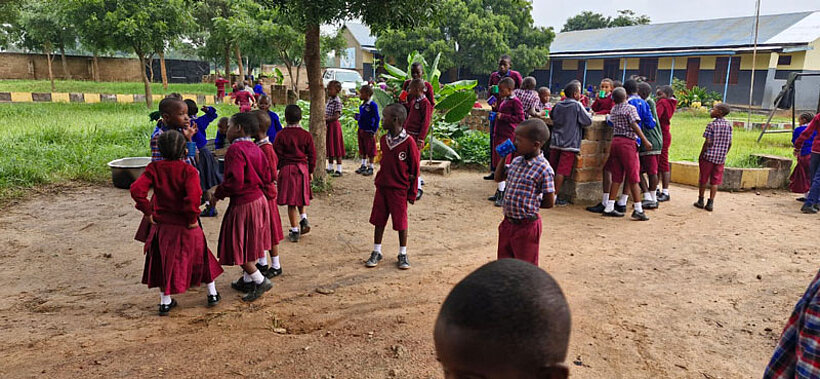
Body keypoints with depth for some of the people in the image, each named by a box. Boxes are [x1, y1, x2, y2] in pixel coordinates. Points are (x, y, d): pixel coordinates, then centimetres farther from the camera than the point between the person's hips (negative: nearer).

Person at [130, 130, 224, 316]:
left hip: (161, 224, 2)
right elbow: (193, 196, -28)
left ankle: (165, 301, 23)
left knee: (164, 261, 17)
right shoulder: (188, 170, -15)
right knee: (200, 257, 18)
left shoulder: (154, 168, -5)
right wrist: (192, 218, -15)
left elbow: (136, 190, -14)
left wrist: (148, 211, -3)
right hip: (185, 226, -2)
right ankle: (212, 293, 29)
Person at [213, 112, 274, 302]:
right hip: (259, 200, 9)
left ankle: (261, 281, 6)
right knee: (249, 244, 19)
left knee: (238, 247, 3)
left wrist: (218, 194, -12)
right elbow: (267, 178, 8)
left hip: (243, 204, -9)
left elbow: (235, 181, -26)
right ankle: (247, 279, 31)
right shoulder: (255, 149, 7)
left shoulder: (235, 149, -19)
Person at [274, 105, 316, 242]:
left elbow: (277, 155, -5)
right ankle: (303, 219, 8)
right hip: (302, 169, 3)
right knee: (300, 196, 25)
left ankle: (294, 231, 8)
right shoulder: (306, 135, -1)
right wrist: (311, 171, 14)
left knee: (291, 202, 3)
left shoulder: (281, 135, -7)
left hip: (286, 169, -3)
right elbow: (312, 154, 3)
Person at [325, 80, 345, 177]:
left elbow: (336, 116, -20)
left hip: (334, 125, -8)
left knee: (336, 148, -3)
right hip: (328, 125, 9)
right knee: (329, 147, 15)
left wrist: (326, 119, -22)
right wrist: (324, 117, -2)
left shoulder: (337, 102, -14)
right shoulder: (329, 100, 13)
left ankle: (339, 170, 3)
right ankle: (330, 167, 26)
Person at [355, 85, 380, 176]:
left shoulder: (373, 105, -15)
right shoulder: (361, 106, 7)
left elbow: (376, 118, -13)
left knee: (370, 151, 2)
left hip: (369, 131, -8)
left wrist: (374, 131, -15)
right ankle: (363, 165, 29)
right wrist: (357, 117, -2)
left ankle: (370, 168, 12)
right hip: (361, 130, 8)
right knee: (363, 149, 16)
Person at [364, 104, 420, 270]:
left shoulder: (408, 142, -14)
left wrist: (412, 193, -5)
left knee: (401, 222, 5)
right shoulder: (383, 140, 5)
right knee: (378, 220, 10)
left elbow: (414, 169, -9)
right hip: (381, 187, 6)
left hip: (399, 189, -6)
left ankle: (403, 254, 20)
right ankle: (376, 252, 23)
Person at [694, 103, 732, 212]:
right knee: (715, 181, 7)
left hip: (709, 156, -4)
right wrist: (724, 155, 18)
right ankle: (710, 203, 7)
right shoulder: (728, 126, 5)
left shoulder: (712, 125, -11)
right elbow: (730, 143, 6)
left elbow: (707, 142, -14)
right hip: (720, 158, 4)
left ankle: (700, 201, 17)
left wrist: (701, 155, -5)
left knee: (703, 179, 8)